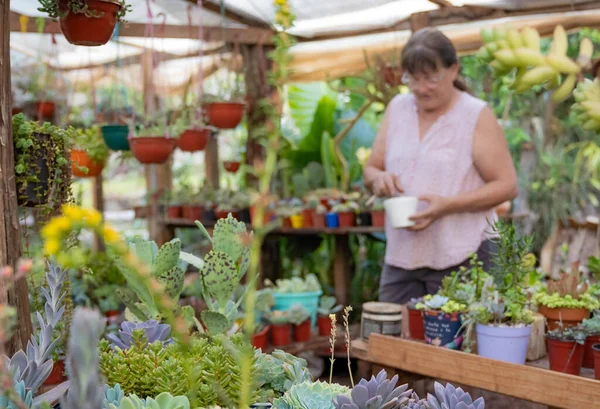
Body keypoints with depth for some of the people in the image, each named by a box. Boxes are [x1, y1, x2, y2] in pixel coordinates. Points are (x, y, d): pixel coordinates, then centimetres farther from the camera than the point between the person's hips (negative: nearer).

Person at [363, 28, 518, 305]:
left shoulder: (478, 116, -4)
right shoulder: (397, 108, 10)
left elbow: (507, 186, -7)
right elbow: (370, 169, 15)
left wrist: (448, 206, -20)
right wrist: (378, 179, -9)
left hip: (461, 258, -4)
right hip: (401, 255, 4)